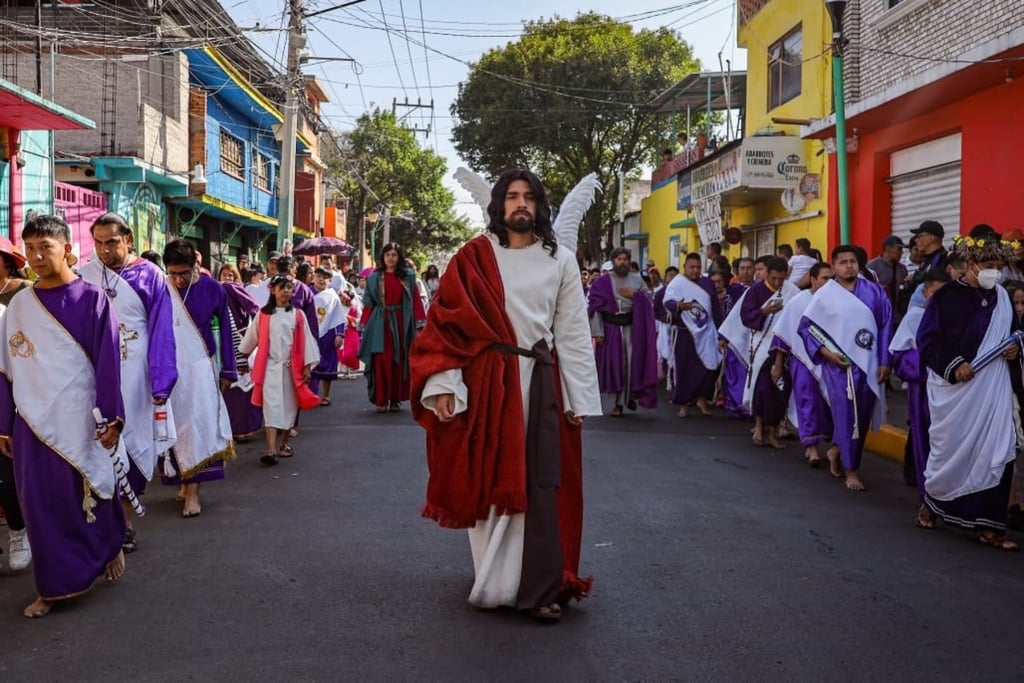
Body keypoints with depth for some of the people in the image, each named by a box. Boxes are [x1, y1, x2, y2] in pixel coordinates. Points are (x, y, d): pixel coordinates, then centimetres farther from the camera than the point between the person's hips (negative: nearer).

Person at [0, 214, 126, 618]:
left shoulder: (92, 300, -6)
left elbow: (108, 362, -7)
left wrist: (112, 417, -10)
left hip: (79, 421, -3)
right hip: (33, 423, 4)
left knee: (89, 494, 8)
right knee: (40, 504, 7)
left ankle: (110, 546, 37)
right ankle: (55, 586, 19)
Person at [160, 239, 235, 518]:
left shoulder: (212, 289, -6)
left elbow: (224, 329, 3)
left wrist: (228, 369, 5)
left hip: (199, 367, -1)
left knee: (197, 425, -6)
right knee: (174, 426, 8)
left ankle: (192, 492, -3)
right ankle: (185, 482, 22)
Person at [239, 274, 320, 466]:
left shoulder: (298, 315, 2)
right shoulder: (263, 315, 1)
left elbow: (306, 341, 2)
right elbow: (251, 338, 13)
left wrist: (307, 366, -1)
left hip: (291, 367, 1)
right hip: (270, 367, -1)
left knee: (289, 406, 10)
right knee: (271, 406, -10)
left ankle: (284, 443, 27)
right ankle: (271, 450, -17)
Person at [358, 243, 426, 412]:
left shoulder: (408, 277, 6)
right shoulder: (374, 278, 6)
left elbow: (416, 301, 2)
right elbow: (368, 304, 3)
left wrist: (419, 325, -5)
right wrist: (365, 327, -2)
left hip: (401, 324, 1)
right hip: (380, 324, -1)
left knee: (400, 361, 5)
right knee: (381, 361, -5)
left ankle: (396, 399, 14)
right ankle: (381, 400, 2)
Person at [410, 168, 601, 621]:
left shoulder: (560, 261, 6)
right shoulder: (474, 258, 1)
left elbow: (574, 332, 5)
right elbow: (447, 321, -2)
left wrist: (578, 397, 1)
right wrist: (442, 385, -12)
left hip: (539, 383, 1)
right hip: (485, 381, -1)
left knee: (538, 484, 1)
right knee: (487, 481, 7)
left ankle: (539, 587, 7)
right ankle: (492, 581, 20)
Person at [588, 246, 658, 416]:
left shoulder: (636, 279, 9)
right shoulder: (602, 282, 2)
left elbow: (649, 301, 10)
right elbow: (594, 307, -2)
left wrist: (634, 295, -8)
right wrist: (597, 332, -9)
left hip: (633, 328, 1)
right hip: (611, 327, -1)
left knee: (632, 364, 0)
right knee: (613, 365, 0)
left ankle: (630, 396, 20)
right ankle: (617, 402, 8)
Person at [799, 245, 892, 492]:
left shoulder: (874, 292, 3)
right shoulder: (824, 294, -2)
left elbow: (886, 326, 5)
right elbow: (805, 325, 2)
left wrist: (884, 361, 0)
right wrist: (824, 352, -9)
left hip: (869, 364, 3)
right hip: (840, 364, -3)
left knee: (863, 417, 11)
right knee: (846, 416, -3)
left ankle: (837, 450, 35)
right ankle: (850, 470, 9)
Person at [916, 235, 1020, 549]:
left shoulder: (1002, 297, 7)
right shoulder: (947, 296, -8)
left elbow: (1012, 334, 19)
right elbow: (927, 340, -7)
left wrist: (1015, 349, -2)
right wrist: (953, 365, -18)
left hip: (993, 389, 4)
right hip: (955, 388, -4)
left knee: (996, 454, -2)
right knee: (952, 450, 6)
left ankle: (988, 525, 5)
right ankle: (930, 502, 31)